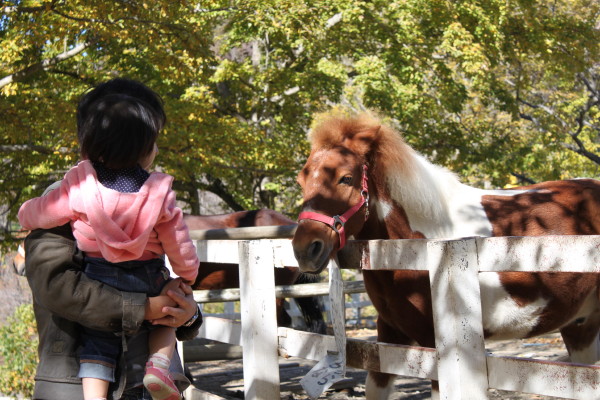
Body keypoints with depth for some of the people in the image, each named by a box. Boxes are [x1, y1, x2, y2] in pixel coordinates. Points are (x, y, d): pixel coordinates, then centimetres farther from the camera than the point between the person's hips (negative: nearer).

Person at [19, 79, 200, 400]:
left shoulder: (78, 187, -13)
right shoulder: (160, 194, -13)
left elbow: (34, 214, -3)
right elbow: (178, 246, -4)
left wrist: (26, 214, 21)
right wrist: (188, 275, 16)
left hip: (97, 278, 1)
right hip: (148, 283, -1)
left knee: (96, 347, 15)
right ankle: (159, 364, 1)